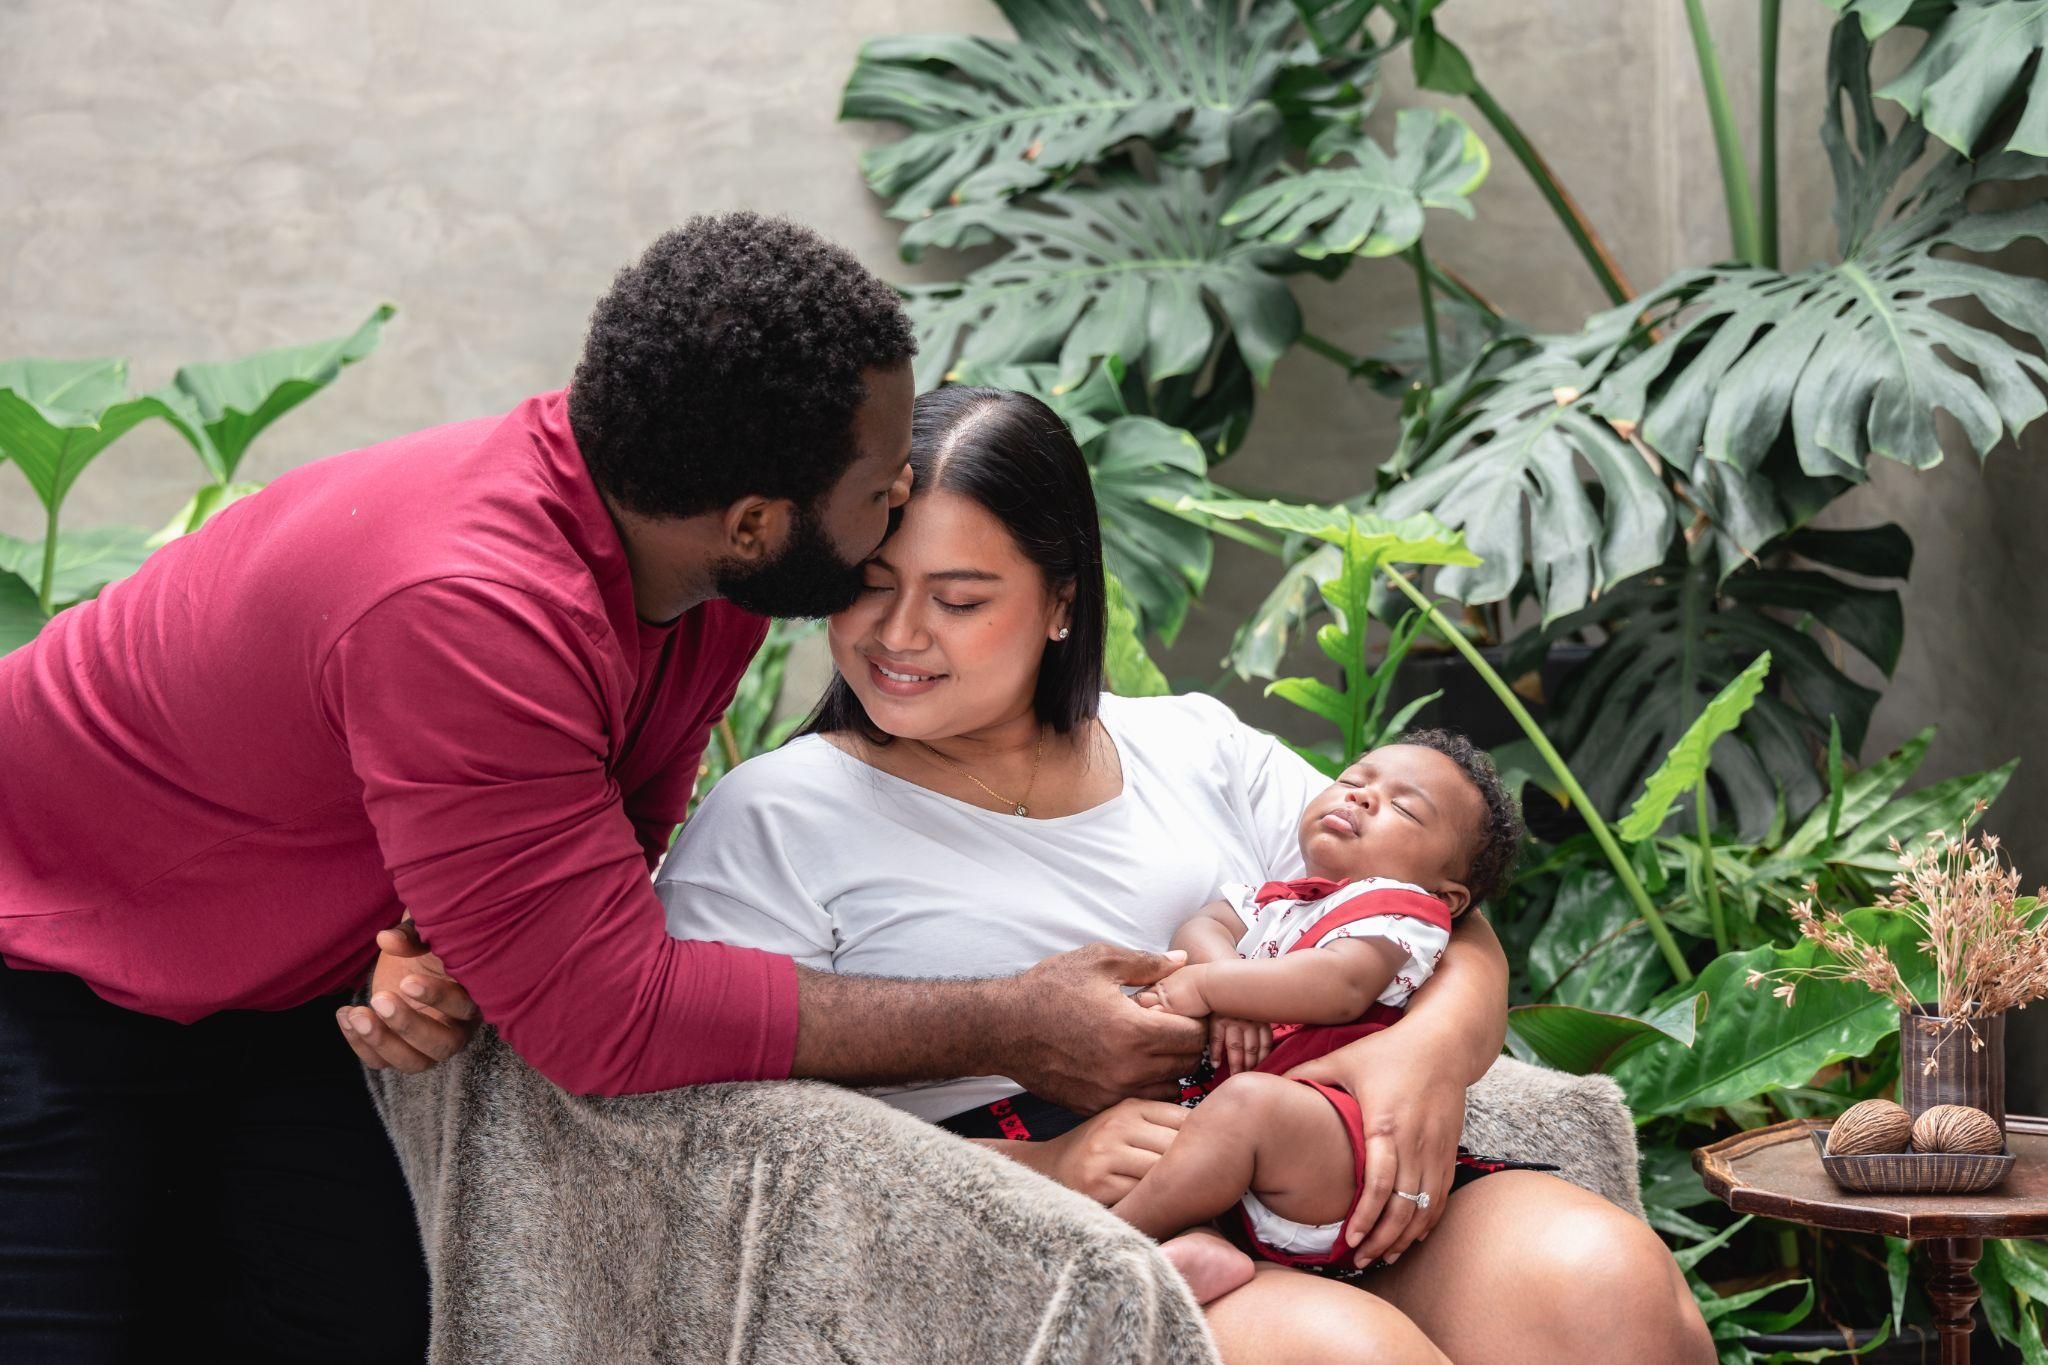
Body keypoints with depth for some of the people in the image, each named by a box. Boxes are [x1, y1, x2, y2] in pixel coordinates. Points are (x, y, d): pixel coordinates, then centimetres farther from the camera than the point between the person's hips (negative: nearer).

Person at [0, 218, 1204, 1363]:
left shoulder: (706, 566, -13)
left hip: (265, 998, 7)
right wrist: (1008, 1026, -31)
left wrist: (454, 946, -22)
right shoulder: (466, 613, -39)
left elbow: (620, 829, 1)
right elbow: (609, 1019, -36)